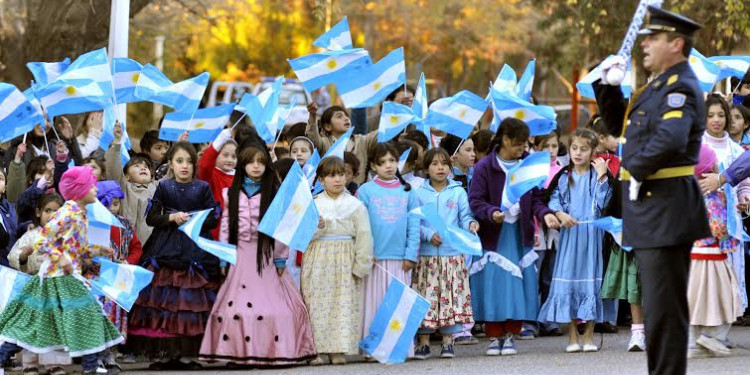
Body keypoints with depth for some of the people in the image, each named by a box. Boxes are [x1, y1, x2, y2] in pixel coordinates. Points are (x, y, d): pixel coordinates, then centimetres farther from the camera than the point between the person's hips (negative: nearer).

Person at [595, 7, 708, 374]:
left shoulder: (681, 88, -15)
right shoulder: (659, 85, 16)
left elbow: (671, 138, -33)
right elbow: (620, 126, 27)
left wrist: (636, 169, -19)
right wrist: (608, 84, 13)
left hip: (666, 211, -10)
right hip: (650, 209, 10)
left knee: (664, 308, -7)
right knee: (657, 306, 16)